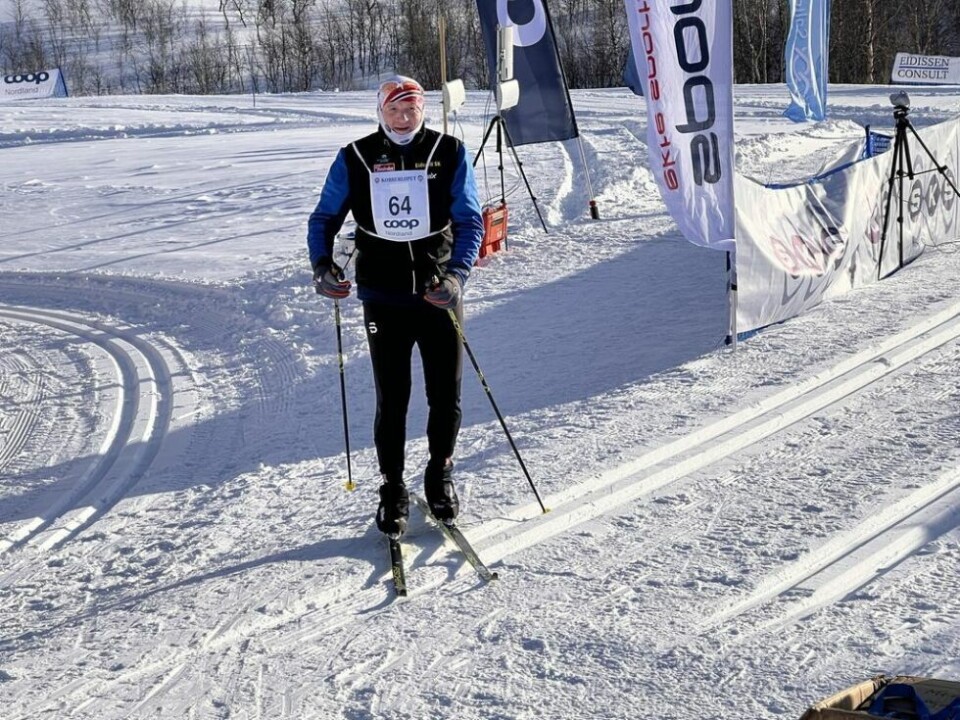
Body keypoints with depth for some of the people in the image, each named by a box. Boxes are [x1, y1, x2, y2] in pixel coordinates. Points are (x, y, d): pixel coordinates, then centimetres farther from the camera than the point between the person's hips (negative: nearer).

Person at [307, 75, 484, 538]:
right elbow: (324, 217, 9)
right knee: (392, 400, 4)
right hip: (383, 299, 0)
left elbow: (470, 220, -3)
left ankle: (440, 475, 31)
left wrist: (457, 273, -19)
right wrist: (321, 264, -10)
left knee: (446, 397, 6)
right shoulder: (355, 159, 2)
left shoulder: (449, 153, 0)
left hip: (440, 295, 0)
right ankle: (392, 490, 21)